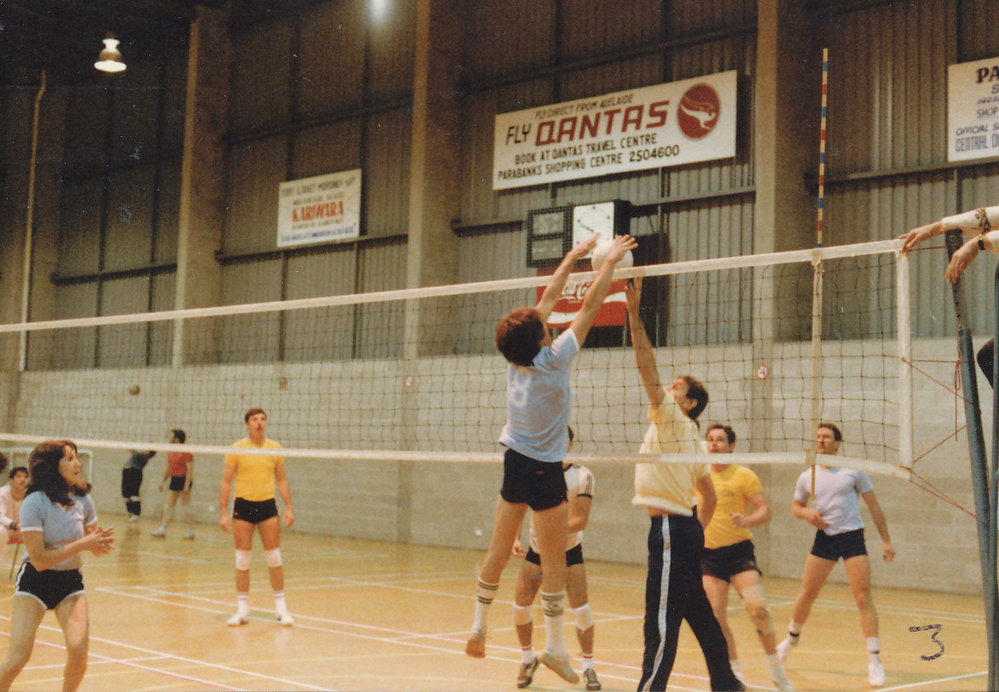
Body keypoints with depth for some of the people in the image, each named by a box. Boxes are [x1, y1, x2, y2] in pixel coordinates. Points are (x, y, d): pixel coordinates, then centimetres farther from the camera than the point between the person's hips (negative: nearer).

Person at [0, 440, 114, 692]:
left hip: (71, 580, 4)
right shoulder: (34, 503, -17)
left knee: (78, 652, -14)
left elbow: (94, 547, 9)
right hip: (35, 580, -3)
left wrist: (101, 543, -14)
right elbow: (39, 560, -20)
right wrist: (82, 544, -23)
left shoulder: (83, 499, -2)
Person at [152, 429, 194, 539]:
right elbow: (168, 468, 22)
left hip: (184, 480, -8)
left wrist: (187, 485, -21)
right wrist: (163, 481, 18)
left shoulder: (186, 453, -14)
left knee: (186, 506, -4)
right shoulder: (171, 452, 12)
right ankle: (162, 530, 9)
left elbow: (190, 470, -17)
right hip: (174, 480, 8)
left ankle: (191, 532, 2)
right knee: (168, 505, 6)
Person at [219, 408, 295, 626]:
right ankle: (242, 610, 12)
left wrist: (289, 507, 2)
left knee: (274, 557, 2)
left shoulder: (275, 448, 5)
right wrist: (223, 512, -6)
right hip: (243, 505, -1)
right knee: (242, 559, 3)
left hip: (267, 504, 1)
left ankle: (281, 608, 12)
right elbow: (226, 481, 0)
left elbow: (281, 480, 11)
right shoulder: (237, 449, -1)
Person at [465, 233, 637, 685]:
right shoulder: (552, 360, -18)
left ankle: (478, 627, 21)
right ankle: (554, 644, 5)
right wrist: (609, 261, -3)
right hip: (543, 470, -6)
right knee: (554, 559, 1)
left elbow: (548, 299, 8)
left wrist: (574, 257, 15)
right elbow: (590, 307, -12)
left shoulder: (516, 359, -2)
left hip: (513, 461, 7)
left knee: (499, 551, 14)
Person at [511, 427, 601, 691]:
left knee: (581, 610, -11)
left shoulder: (582, 476, -13)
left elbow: (580, 520, -18)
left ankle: (588, 666, 9)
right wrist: (515, 537, -15)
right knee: (520, 607, -4)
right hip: (536, 550, 2)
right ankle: (528, 659, 22)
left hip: (569, 549, -2)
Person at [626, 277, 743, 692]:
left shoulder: (674, 420, -7)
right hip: (685, 528, 10)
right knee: (698, 613, 16)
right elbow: (710, 496, 22)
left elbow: (647, 365, -16)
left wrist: (634, 312, -19)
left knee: (661, 618, -9)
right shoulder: (690, 439, 18)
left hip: (671, 528, -10)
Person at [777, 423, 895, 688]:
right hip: (824, 537, 3)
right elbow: (796, 505, 18)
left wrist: (886, 540, 0)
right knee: (806, 594, 7)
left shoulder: (853, 472, -3)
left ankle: (875, 659, -5)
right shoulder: (807, 477, 5)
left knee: (863, 597, -10)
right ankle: (792, 637, 33)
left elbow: (874, 507, 3)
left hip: (852, 537, -3)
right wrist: (806, 512, -6)